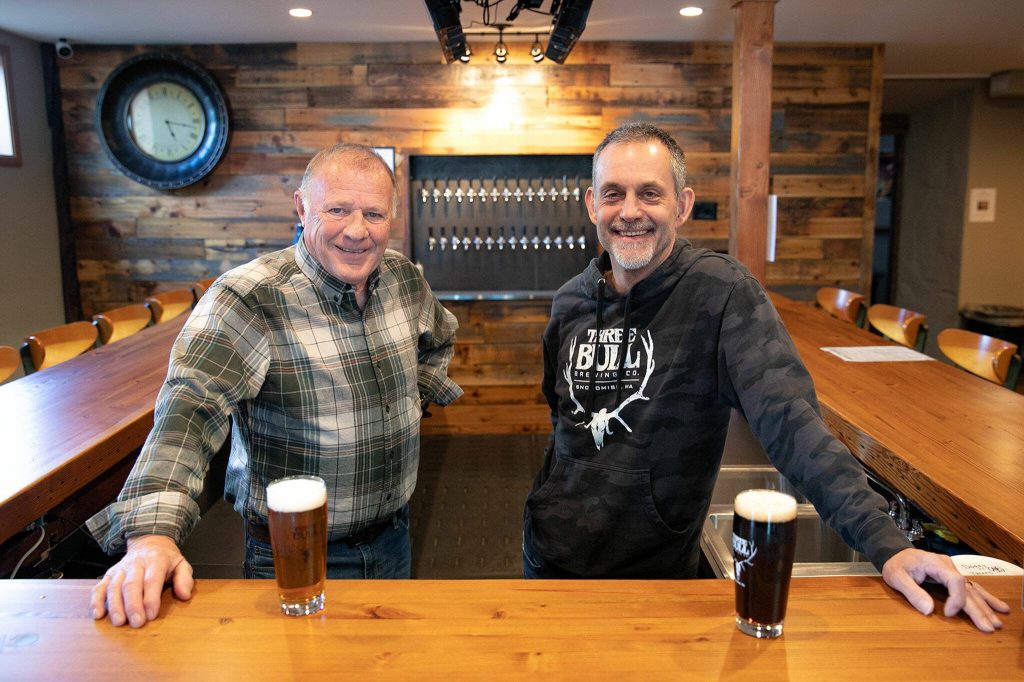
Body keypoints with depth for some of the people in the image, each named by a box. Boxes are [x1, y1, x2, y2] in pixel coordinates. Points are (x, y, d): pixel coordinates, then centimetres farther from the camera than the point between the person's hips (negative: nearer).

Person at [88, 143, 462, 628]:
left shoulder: (404, 278, -2)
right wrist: (152, 534, -45)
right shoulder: (246, 299, -22)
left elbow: (438, 337, 20)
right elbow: (190, 406, -33)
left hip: (393, 536, 6)